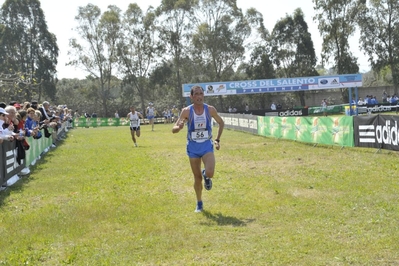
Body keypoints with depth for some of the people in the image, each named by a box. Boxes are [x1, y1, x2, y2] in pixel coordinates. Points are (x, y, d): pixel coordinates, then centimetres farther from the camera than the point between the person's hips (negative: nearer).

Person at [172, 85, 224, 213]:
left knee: (210, 173, -22)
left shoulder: (210, 109, -8)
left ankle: (206, 176, 17)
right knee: (197, 178, 7)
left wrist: (217, 139, 5)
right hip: (193, 148, 0)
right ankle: (199, 203, 27)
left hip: (207, 146, 0)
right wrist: (179, 127, -35)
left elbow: (221, 123, 11)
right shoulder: (187, 111, -11)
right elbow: (174, 129, -11)